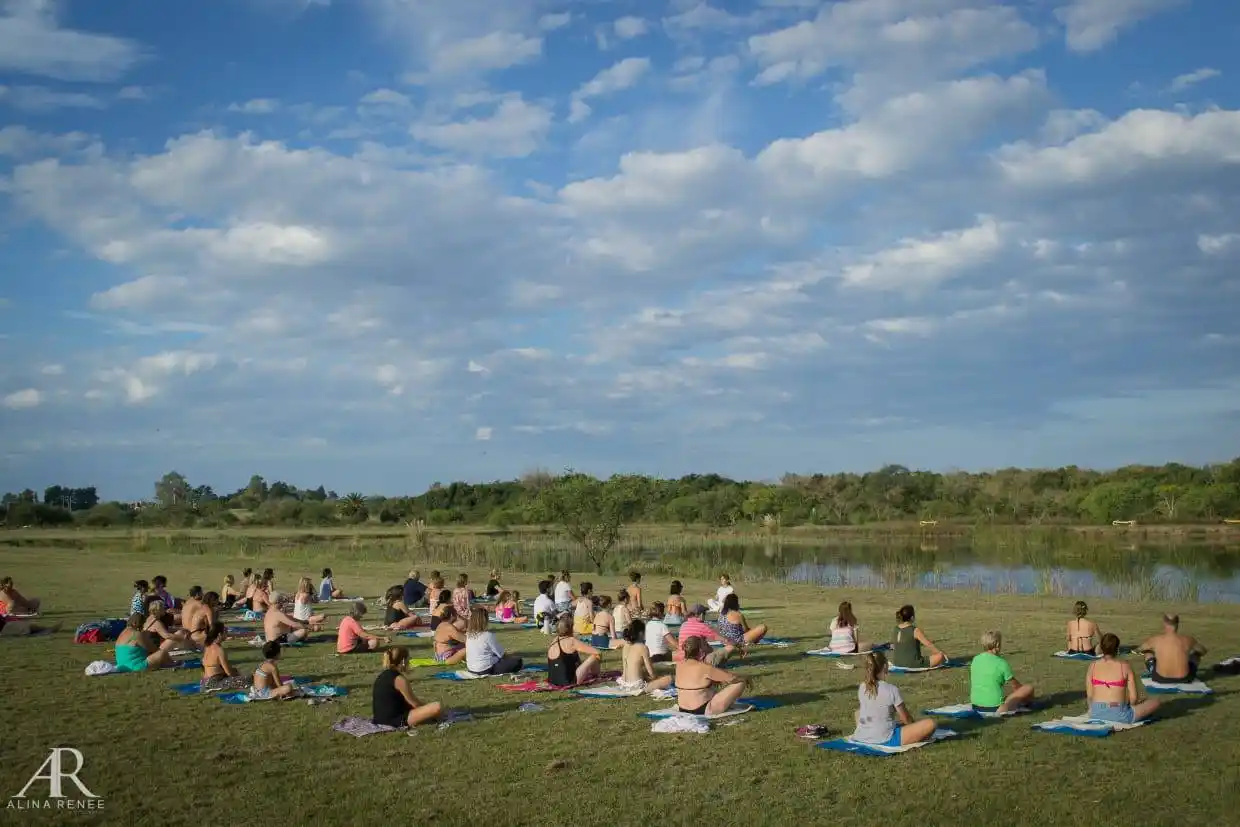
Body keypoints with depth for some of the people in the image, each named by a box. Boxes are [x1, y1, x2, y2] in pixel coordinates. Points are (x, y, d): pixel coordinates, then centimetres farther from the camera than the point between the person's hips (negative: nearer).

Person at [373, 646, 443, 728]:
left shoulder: (382, 676, 13)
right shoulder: (400, 679, -13)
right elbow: (414, 703, -5)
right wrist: (426, 708, 14)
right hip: (396, 721, -9)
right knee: (437, 707, -18)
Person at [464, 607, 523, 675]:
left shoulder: (468, 635, 2)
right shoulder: (488, 635, -19)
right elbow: (501, 653, -9)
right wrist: (508, 656, 12)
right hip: (485, 670, -8)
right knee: (517, 661, -4)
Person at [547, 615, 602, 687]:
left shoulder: (553, 642, 8)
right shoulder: (571, 641, -12)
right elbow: (597, 652, -9)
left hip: (553, 681, 8)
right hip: (569, 682, -8)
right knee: (595, 656, 4)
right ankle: (595, 677, 29)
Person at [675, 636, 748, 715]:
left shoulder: (679, 665, 0)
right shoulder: (705, 668, -20)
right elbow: (732, 678, -12)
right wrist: (745, 680, 6)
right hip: (704, 711, -8)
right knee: (740, 683, -5)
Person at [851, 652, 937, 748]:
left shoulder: (861, 688, 3)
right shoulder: (892, 690, -12)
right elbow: (906, 719, -2)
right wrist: (915, 725, 21)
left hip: (860, 739, 6)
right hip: (884, 741, -6)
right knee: (930, 724, -6)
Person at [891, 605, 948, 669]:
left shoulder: (896, 629, 3)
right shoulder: (915, 631, -16)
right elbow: (930, 645, -7)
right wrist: (942, 653, 8)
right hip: (912, 664, -7)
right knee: (940, 656, 1)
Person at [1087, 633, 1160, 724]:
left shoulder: (1093, 666, 1)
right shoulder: (1124, 667, -4)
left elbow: (1089, 695, 1)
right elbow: (1133, 697, -4)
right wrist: (1130, 705, 17)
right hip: (1118, 715, -4)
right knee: (1154, 703, 15)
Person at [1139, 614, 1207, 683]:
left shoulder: (1156, 640, -9)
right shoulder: (1187, 639, -7)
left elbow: (1140, 650, 12)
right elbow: (1203, 651, 15)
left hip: (1160, 679, -1)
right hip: (1184, 679, 1)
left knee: (1148, 653, 26)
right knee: (1195, 654, 28)